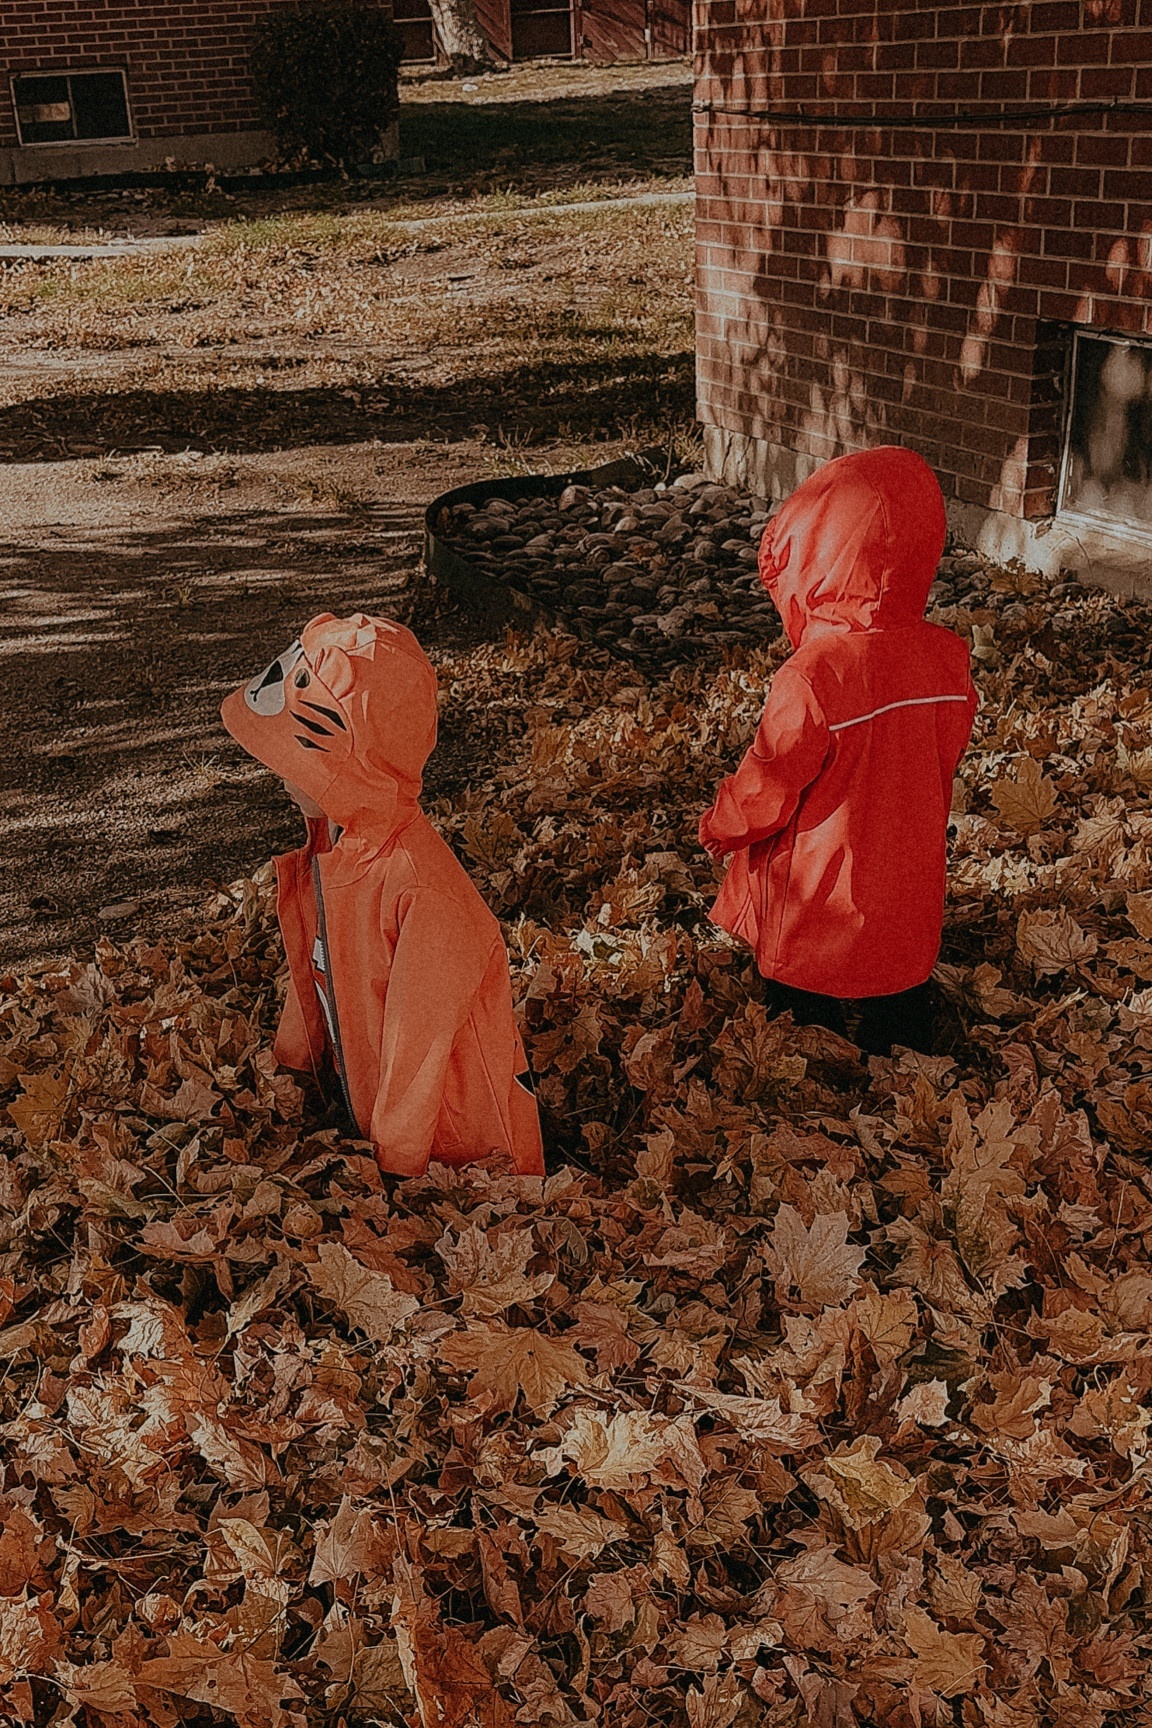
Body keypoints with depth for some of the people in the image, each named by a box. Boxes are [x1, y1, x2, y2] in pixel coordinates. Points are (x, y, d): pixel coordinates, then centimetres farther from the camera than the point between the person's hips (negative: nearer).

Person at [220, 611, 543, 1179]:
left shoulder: (421, 889, -33)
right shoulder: (326, 845, -6)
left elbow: (416, 1053, -24)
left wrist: (395, 1175, -16)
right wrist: (293, 1066, 20)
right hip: (360, 1111, 8)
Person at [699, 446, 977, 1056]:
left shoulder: (812, 677, -30)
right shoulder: (945, 656, -10)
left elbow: (766, 790, -18)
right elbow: (945, 760, 5)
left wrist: (720, 825, 3)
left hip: (816, 903, -5)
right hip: (910, 890, 5)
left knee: (806, 1024, 17)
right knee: (900, 1016, 24)